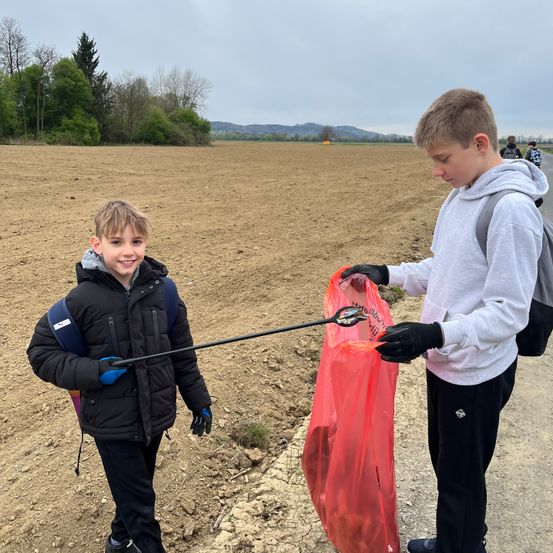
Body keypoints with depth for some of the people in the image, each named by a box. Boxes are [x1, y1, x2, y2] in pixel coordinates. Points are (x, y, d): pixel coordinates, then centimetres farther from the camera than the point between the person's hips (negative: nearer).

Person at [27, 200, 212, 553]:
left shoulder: (161, 289, -7)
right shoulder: (83, 299, -16)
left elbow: (182, 353, 2)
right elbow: (41, 351, -7)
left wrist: (200, 402, 6)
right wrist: (92, 372, -21)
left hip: (155, 415, 4)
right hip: (112, 421, -4)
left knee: (137, 489, 24)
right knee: (138, 500, 5)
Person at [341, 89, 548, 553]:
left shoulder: (511, 209, -22)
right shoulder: (460, 196, 3)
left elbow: (509, 313, -23)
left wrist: (435, 334, -34)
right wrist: (385, 274, 5)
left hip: (477, 375, -8)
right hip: (445, 363, 8)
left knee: (461, 478, 8)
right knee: (446, 464, 23)